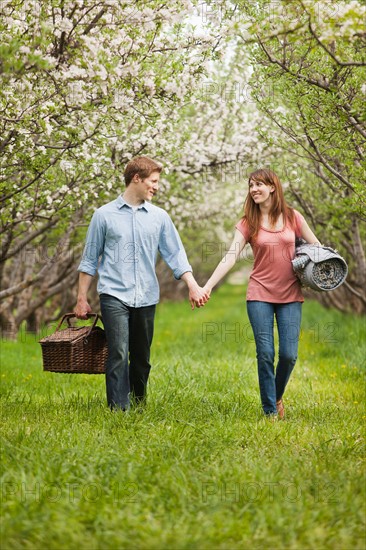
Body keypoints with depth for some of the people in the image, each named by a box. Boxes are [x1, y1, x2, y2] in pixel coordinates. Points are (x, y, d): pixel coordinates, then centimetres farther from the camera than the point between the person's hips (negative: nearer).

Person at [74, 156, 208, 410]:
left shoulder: (159, 216, 9)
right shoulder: (104, 215, 3)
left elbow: (175, 254, 8)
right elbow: (90, 260, 6)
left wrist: (193, 286, -5)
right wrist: (82, 299, 4)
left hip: (147, 297, 3)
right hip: (114, 295, -3)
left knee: (142, 358, 10)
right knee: (119, 354, -14)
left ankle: (139, 405, 23)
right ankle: (118, 409, -13)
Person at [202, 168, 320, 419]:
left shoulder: (292, 217, 3)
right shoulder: (248, 223, 1)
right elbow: (230, 257, -8)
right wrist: (207, 286, -19)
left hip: (290, 295, 1)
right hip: (260, 295, 0)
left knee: (289, 354, -3)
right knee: (265, 355, -4)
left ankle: (277, 396, 26)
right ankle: (271, 412, 8)